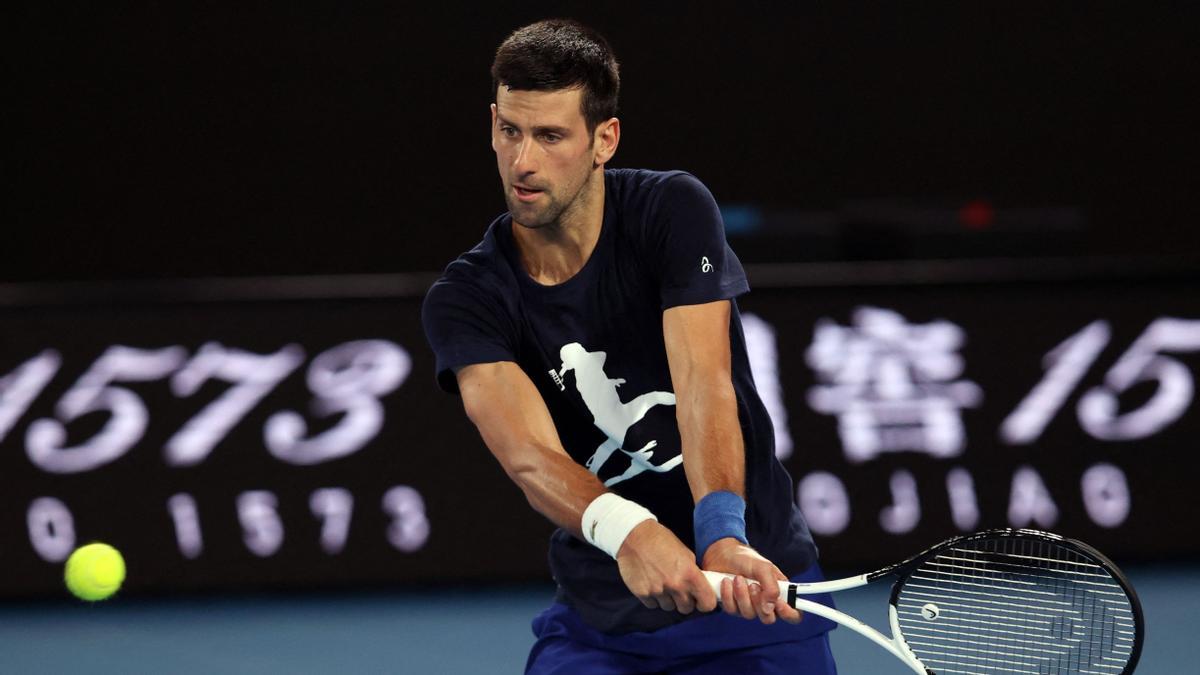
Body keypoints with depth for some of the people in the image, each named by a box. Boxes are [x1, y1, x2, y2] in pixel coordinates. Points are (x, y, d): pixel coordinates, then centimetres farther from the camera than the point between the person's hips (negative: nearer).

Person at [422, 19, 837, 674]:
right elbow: (528, 454, -24)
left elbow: (703, 385, -23)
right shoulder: (465, 299, -9)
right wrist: (626, 532, -46)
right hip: (598, 615, 1)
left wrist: (724, 537, -41)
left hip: (754, 586, -1)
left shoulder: (673, 209, -10)